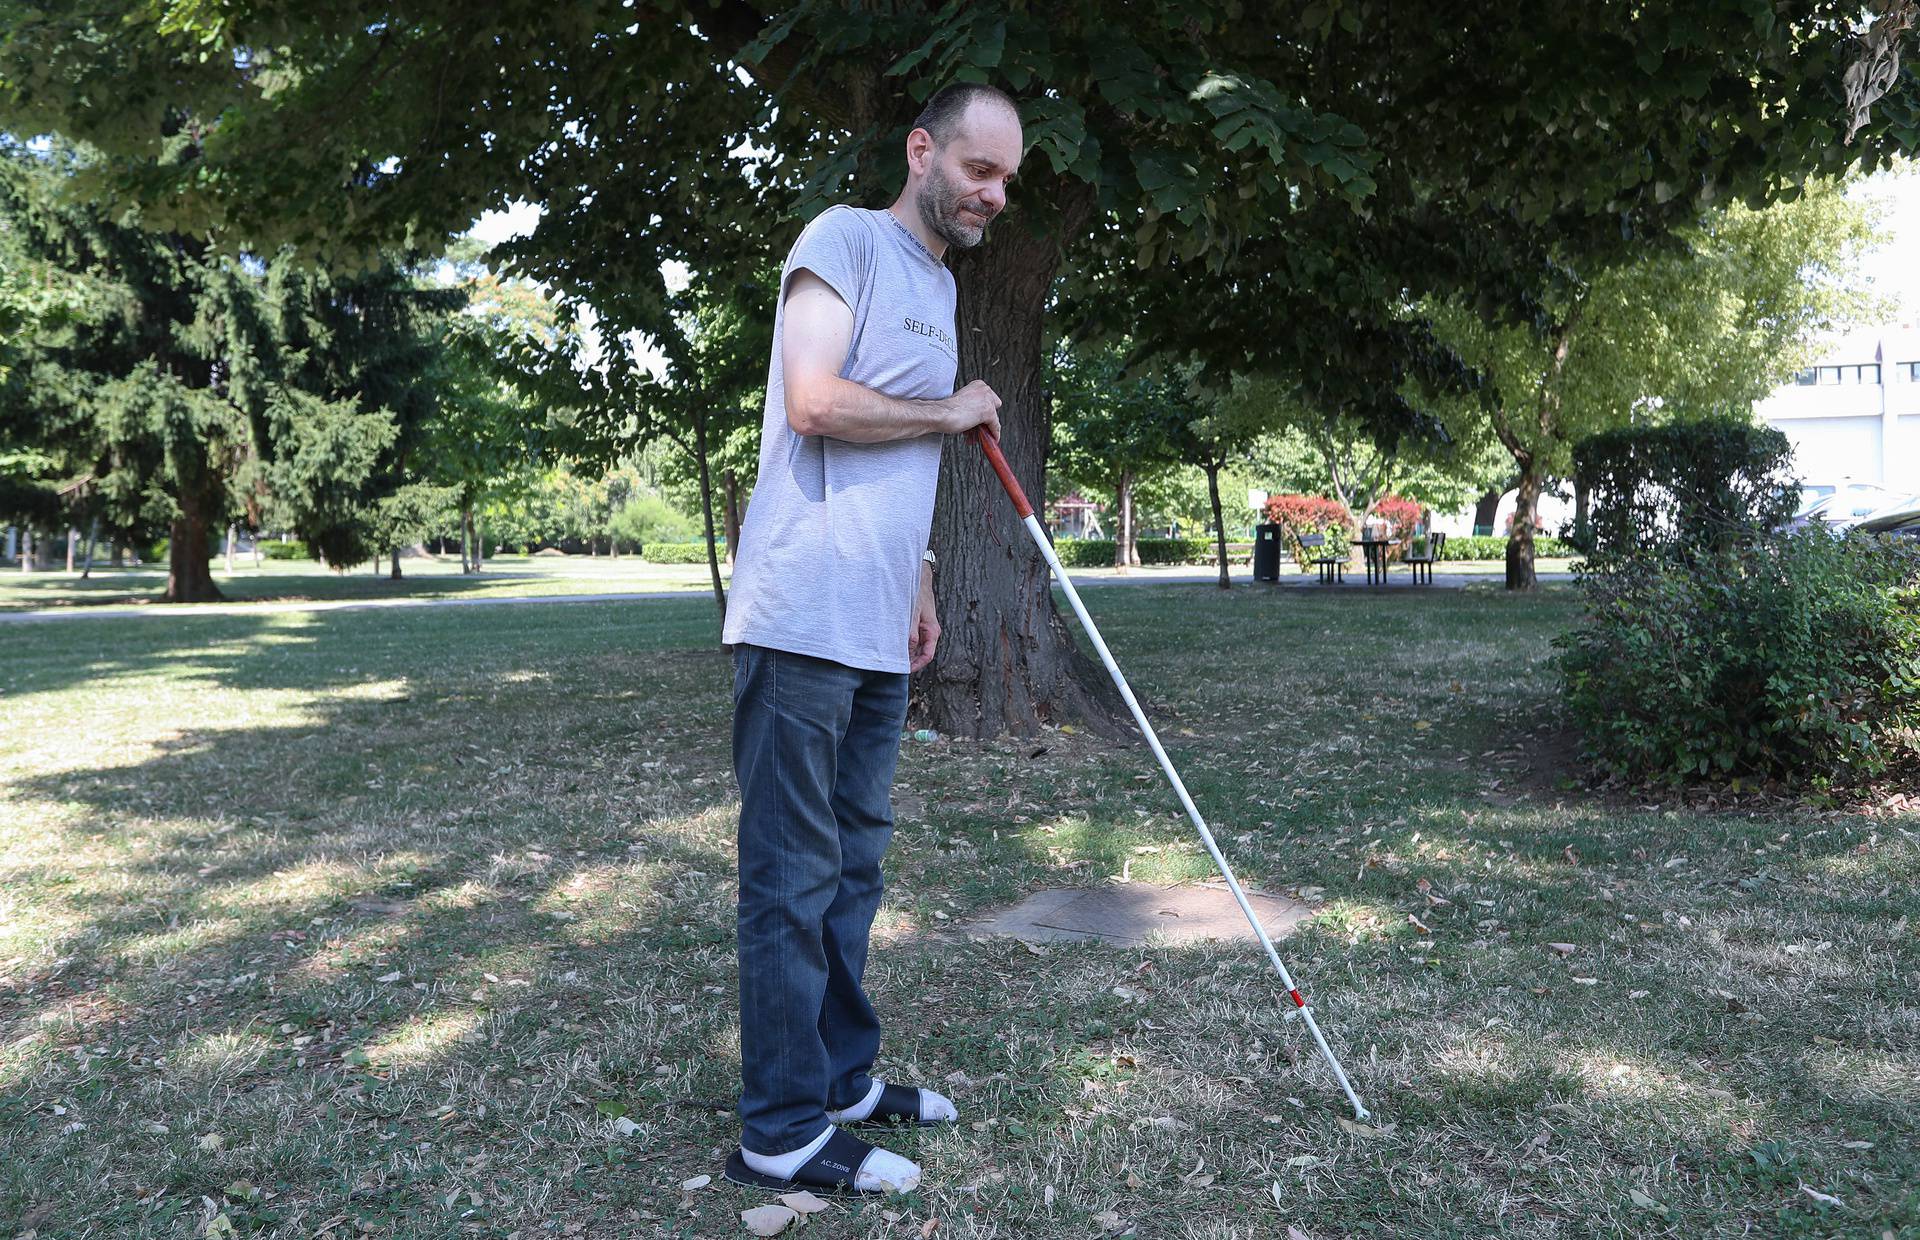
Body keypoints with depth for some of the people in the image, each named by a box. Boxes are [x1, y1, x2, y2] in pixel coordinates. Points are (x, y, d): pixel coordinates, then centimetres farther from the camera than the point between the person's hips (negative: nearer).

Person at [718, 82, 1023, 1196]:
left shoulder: (940, 286, 22)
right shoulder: (847, 238, -4)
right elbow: (815, 402, -18)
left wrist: (920, 583, 20)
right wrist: (951, 412, -5)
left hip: (879, 633, 9)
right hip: (805, 621, -9)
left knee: (853, 868, 14)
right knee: (794, 879, -3)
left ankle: (843, 1077, 26)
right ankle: (782, 1132, 7)